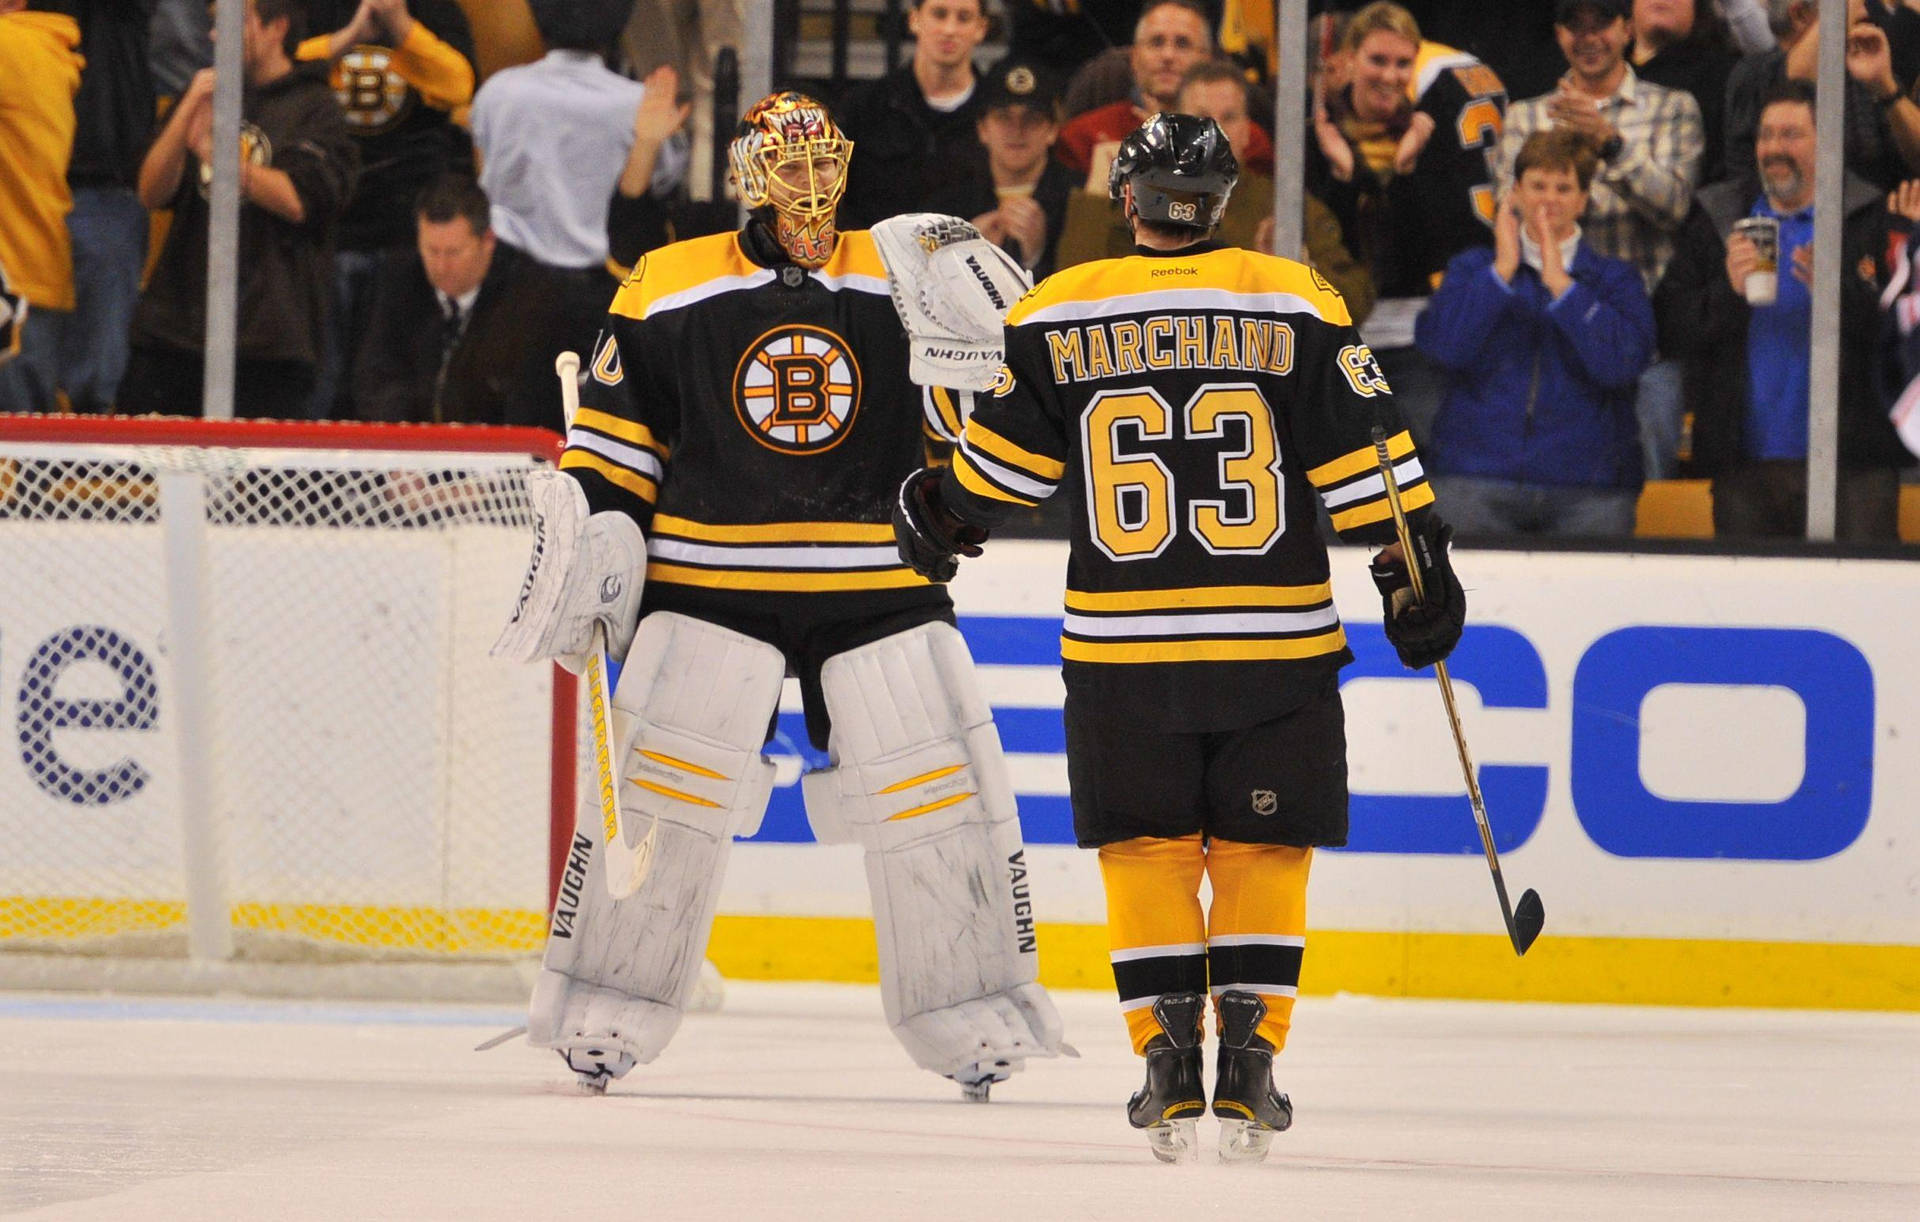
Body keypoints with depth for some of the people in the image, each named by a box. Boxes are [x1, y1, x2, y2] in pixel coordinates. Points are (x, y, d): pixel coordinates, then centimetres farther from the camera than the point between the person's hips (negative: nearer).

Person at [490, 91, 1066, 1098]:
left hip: (879, 584, 1)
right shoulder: (669, 291, 2)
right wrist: (593, 528, -4)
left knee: (936, 791, -2)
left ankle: (975, 1017, 10)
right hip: (711, 581, -1)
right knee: (657, 790, -7)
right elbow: (614, 431, 7)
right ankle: (603, 1013, 4)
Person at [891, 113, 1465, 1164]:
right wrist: (1417, 569, 7)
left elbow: (1001, 458, 7)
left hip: (1122, 640, 0)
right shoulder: (1293, 305, -1)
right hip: (1274, 638, 0)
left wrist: (939, 513, 27)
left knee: (1146, 847, 9)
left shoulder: (1059, 312, 0)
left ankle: (1168, 1072, 2)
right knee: (1260, 849, 8)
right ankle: (1246, 1068, 1)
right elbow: (1361, 458, -2)